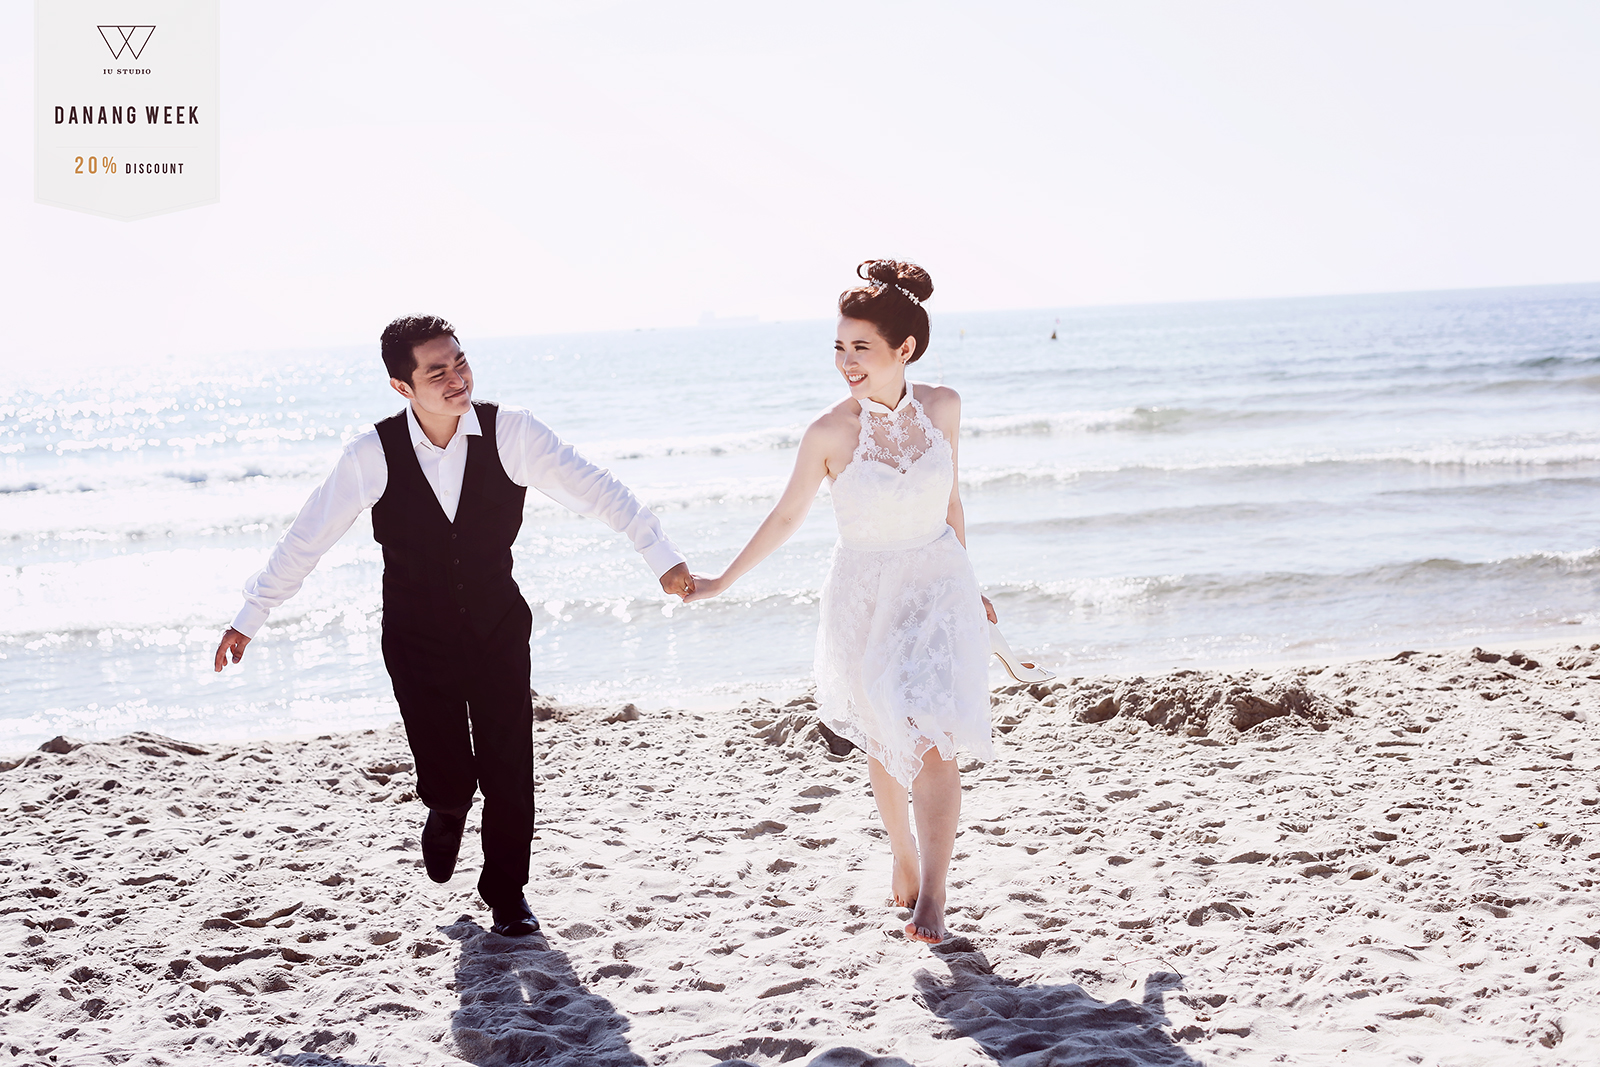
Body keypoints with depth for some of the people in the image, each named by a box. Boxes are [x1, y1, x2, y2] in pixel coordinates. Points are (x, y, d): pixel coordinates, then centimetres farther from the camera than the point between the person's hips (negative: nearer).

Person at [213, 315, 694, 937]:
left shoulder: (510, 432, -13)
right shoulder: (374, 455, -14)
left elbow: (595, 490, -11)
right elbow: (306, 538, -4)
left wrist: (662, 558, -17)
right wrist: (250, 617, -1)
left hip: (499, 629, 1)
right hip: (417, 640, -1)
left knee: (509, 773, 1)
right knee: (447, 783, -3)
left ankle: (506, 892, 26)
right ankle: (447, 813, 37)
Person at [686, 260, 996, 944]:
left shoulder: (942, 407, -6)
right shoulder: (829, 433, -14)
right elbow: (787, 516, -1)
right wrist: (722, 582, 5)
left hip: (938, 588, 1)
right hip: (866, 598, -1)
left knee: (934, 742, -10)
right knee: (887, 741, 10)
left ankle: (931, 897, -7)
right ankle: (903, 860, 35)